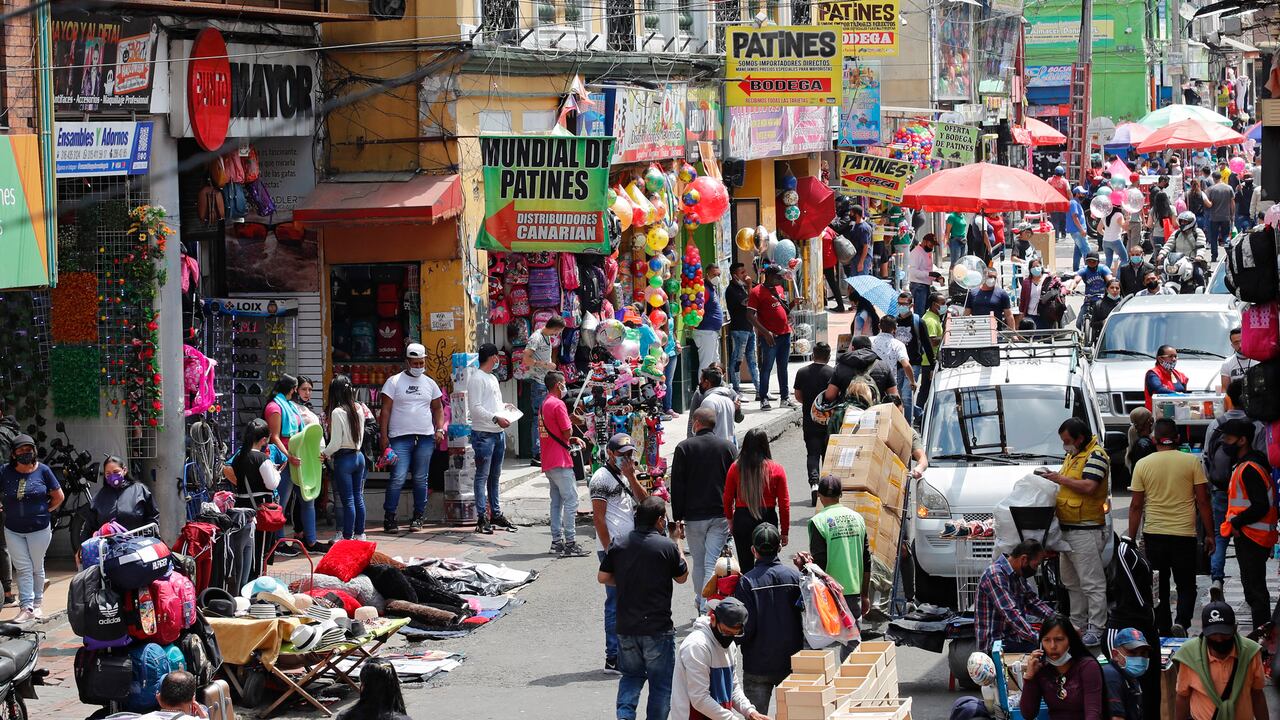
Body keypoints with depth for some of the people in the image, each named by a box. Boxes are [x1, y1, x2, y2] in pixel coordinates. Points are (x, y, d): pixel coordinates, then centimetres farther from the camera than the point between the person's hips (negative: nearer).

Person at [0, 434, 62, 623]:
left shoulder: (42, 470, -5)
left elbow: (59, 496, 4)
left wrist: (45, 511, 1)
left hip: (39, 528, -1)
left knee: (37, 568, 10)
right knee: (22, 568, -2)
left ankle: (37, 605, 23)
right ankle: (27, 608, -4)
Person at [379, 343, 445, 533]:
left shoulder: (430, 384, 14)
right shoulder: (394, 382, 2)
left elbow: (437, 408, 21)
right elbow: (385, 410, 0)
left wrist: (439, 428, 5)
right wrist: (384, 435, -8)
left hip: (425, 438, 4)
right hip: (400, 438, -4)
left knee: (421, 479, 5)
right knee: (398, 478, -11)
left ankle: (418, 517, 13)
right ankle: (389, 517, -5)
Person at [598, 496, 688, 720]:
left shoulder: (619, 544, -1)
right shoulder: (667, 547, -12)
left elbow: (602, 577, 5)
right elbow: (682, 577, 3)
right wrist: (676, 544, 13)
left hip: (626, 626, 4)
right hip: (658, 628, -4)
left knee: (631, 675, 20)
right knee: (661, 683, 10)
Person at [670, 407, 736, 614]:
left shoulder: (684, 447, -3)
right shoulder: (728, 447, 4)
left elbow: (677, 486, -5)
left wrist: (678, 518, -1)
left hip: (694, 516, -1)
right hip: (721, 516, 1)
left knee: (698, 562, 14)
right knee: (713, 563, -1)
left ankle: (701, 603, 24)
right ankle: (708, 607, -9)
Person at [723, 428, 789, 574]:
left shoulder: (735, 468, -5)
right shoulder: (776, 470, -7)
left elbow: (727, 498, 2)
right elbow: (784, 503, -3)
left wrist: (730, 519, 19)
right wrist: (784, 531, 7)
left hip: (742, 520, 1)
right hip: (768, 519, -1)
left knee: (746, 566, 9)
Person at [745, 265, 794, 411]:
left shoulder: (779, 289, 15)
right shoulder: (757, 292, -9)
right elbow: (750, 315, -15)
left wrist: (792, 304, 8)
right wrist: (765, 332, -22)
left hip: (785, 333, 7)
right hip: (770, 336, -7)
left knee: (783, 367, 13)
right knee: (766, 367, -5)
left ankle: (785, 397, 20)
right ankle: (763, 399, -2)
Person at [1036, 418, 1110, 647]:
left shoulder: (1096, 456, -12)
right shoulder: (1072, 455, 18)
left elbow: (1089, 486, -24)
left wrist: (1060, 479, -16)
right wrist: (1052, 477, 7)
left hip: (1086, 531, -10)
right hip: (1067, 529, 10)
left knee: (1092, 584, -8)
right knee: (1072, 584, 16)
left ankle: (1095, 630, -7)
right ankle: (1077, 625, 25)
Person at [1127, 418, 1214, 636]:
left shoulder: (1143, 464, 0)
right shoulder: (1192, 462, -3)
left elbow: (1135, 506, 2)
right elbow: (1203, 501, -2)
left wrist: (1131, 539, 9)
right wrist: (1210, 534, 6)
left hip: (1153, 534, 1)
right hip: (1184, 534, -1)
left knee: (1159, 587, 11)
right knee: (1186, 585, 9)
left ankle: (1163, 631, 11)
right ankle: (1181, 622, -14)